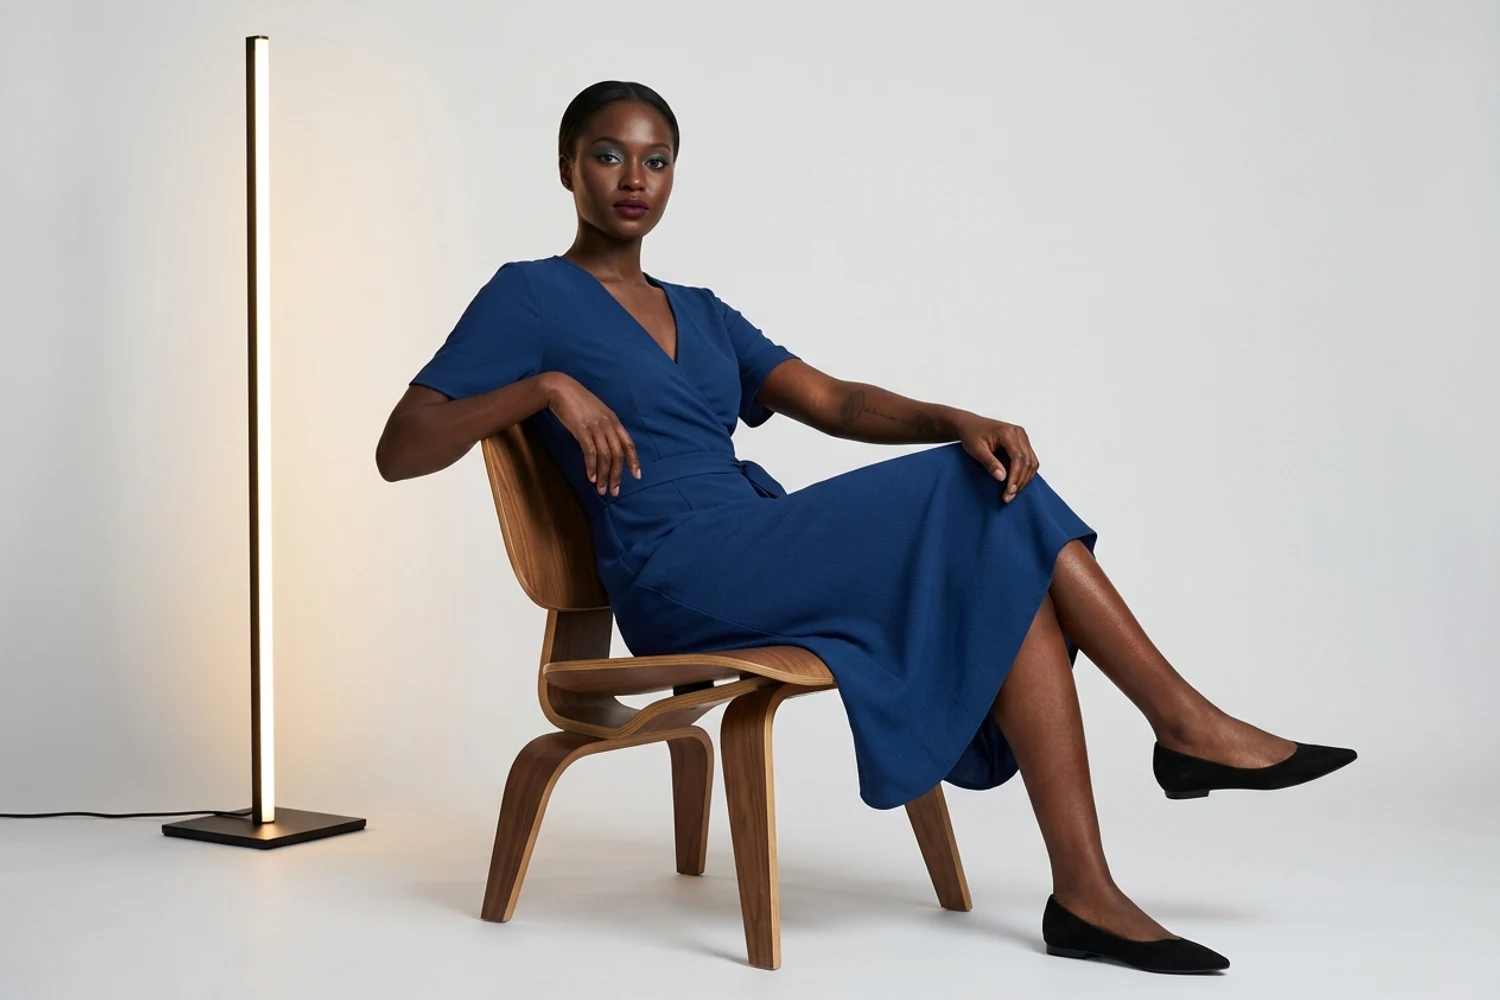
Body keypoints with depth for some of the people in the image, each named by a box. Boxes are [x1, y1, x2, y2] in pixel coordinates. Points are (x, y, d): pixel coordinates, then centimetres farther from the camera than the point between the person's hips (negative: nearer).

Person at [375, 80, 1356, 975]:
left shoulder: (699, 313, 23)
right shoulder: (530, 294, 4)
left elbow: (836, 403, 11)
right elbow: (398, 450, -4)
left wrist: (959, 419, -9)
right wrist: (547, 387, -18)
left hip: (763, 558, 7)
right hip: (684, 578, -7)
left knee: (1006, 577, -17)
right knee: (975, 502, -18)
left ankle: (1086, 892, -21)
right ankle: (1189, 721, -8)